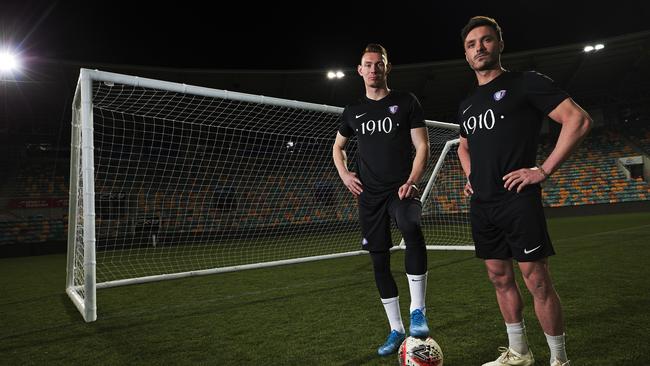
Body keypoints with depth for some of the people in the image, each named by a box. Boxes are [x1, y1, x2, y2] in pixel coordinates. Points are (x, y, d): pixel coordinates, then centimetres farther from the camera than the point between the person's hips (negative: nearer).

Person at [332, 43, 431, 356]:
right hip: (369, 195, 4)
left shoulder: (406, 102, 4)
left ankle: (418, 311, -22)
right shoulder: (353, 111, 13)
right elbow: (337, 147, 26)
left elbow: (422, 146, 1)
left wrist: (411, 181, -14)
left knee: (412, 229, -36)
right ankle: (396, 330, 20)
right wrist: (344, 174, 7)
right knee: (379, 262, 5)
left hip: (401, 189, -3)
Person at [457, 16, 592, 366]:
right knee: (500, 278, 14)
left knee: (537, 281, -3)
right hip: (482, 205, 7)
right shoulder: (467, 105, 17)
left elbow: (579, 119, -9)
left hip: (517, 200, -7)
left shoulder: (524, 83, -3)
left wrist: (543, 170, -14)